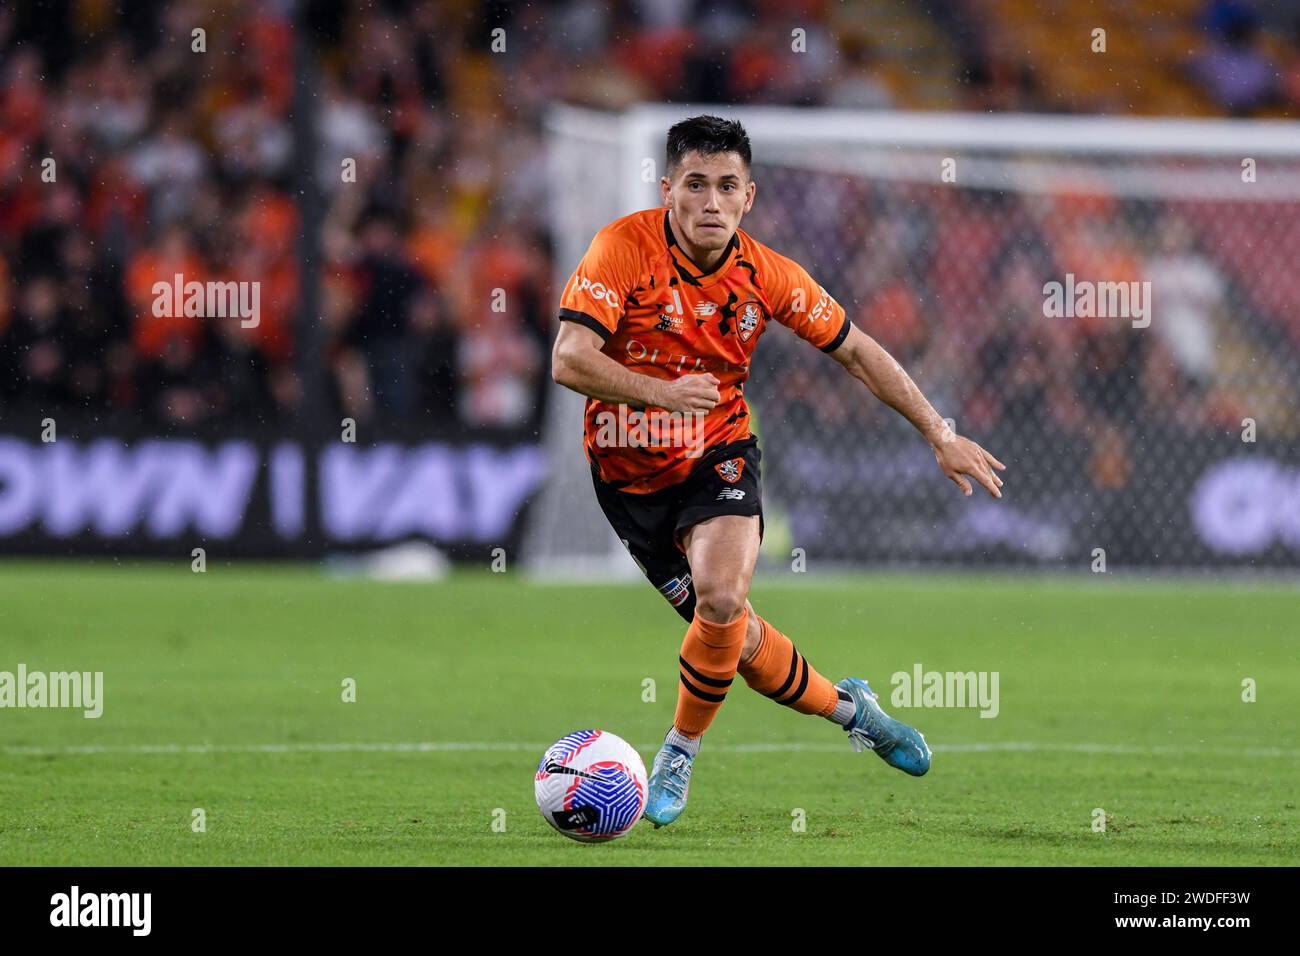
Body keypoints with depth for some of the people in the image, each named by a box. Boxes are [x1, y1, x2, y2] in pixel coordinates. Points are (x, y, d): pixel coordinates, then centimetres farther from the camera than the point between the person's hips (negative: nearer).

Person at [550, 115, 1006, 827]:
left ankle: (681, 749, -4)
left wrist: (940, 435, 2)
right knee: (735, 637, 3)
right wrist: (661, 392, -42)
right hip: (629, 470, -1)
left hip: (717, 455, 1)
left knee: (721, 598, -27)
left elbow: (855, 351, 3)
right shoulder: (625, 247, -20)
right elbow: (569, 360, -27)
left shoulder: (768, 276, -10)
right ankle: (845, 706, 32)